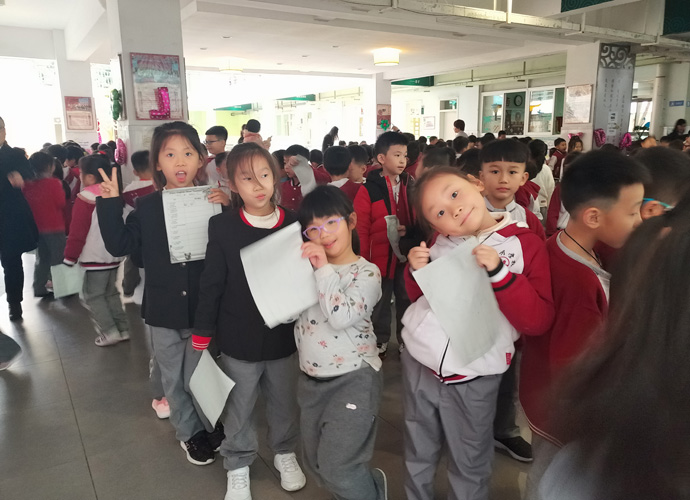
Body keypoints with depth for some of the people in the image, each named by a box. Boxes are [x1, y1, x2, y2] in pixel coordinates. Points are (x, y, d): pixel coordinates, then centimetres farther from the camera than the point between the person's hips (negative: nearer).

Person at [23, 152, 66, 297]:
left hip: (36, 227, 6)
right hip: (54, 227, -5)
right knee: (58, 259, 5)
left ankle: (39, 288, 20)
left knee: (41, 259, 17)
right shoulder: (54, 183, -15)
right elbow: (61, 203, -11)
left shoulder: (27, 184, 0)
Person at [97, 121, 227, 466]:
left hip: (203, 308, -2)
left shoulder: (212, 202, -6)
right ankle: (189, 431, 38)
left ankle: (210, 423, 39)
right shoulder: (146, 207, -2)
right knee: (173, 378, 17)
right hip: (163, 311, 2)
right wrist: (109, 205, -12)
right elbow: (121, 245, -4)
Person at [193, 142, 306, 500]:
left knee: (285, 403, 20)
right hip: (238, 339, -1)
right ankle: (238, 466, 38)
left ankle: (285, 452, 45)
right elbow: (211, 285, -6)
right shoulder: (222, 227, -9)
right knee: (238, 409, 16)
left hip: (284, 336, 2)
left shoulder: (293, 224, -5)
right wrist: (202, 334, -4)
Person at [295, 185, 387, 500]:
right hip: (310, 378, 7)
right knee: (316, 461, 19)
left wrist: (324, 269, -23)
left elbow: (341, 318, -27)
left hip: (353, 378, -7)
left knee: (336, 466, -4)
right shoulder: (310, 267, 4)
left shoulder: (366, 272, -12)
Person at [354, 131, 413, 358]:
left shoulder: (411, 186, 2)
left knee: (407, 299, 14)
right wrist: (363, 260, -8)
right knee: (380, 302, 14)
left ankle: (407, 339, 32)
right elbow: (361, 229, -8)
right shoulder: (368, 190, -9)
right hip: (380, 256, -3)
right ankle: (380, 340, 32)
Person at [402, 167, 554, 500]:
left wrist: (499, 274, -27)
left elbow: (538, 321, -15)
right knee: (418, 455, 23)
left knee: (469, 466, 18)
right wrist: (417, 272, -9)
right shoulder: (441, 242, -2)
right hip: (418, 363, 3)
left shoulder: (526, 244, -11)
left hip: (473, 378, -3)